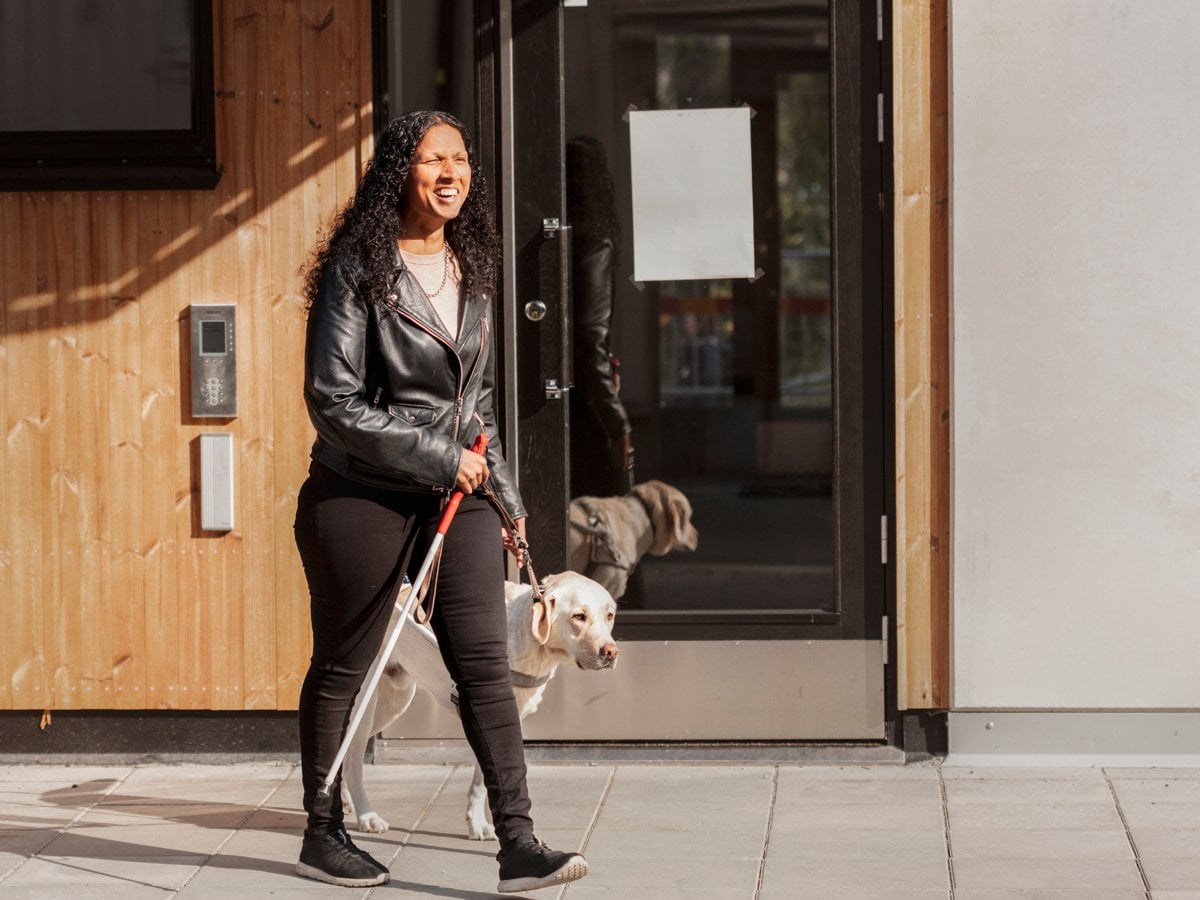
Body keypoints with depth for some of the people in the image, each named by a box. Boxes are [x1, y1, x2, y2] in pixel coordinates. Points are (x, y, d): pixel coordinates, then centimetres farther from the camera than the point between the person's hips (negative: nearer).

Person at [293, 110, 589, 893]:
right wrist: (441, 459, -15)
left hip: (457, 499, 5)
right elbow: (334, 402, -15)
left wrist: (505, 496, 17)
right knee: (342, 669, 6)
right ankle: (323, 836, 20)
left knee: (486, 663, -5)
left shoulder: (472, 271, 11)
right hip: (363, 498, -5)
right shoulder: (358, 270, -10)